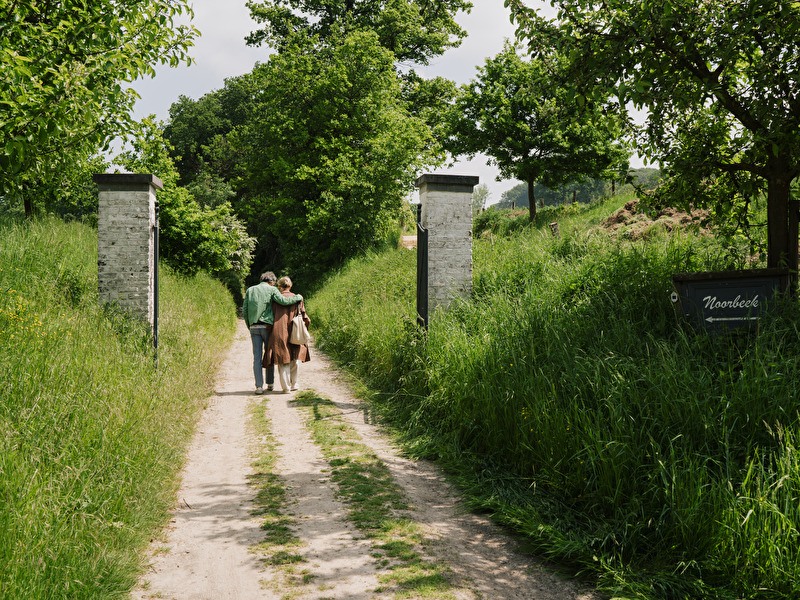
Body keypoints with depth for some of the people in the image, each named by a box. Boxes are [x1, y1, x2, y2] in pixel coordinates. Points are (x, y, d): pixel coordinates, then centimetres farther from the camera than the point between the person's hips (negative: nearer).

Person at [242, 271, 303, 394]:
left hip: (254, 327, 2)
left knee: (257, 357, 2)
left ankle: (259, 386, -5)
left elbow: (244, 311, 9)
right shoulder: (271, 289, 0)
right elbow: (283, 301, -14)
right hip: (267, 326, -2)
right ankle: (270, 384, 19)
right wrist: (298, 297, 1)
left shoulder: (250, 290, 11)